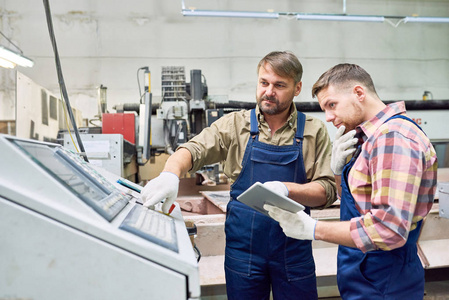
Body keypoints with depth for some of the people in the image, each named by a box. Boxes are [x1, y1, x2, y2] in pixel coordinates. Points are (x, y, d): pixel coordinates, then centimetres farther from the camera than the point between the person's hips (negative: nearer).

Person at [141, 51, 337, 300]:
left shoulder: (313, 131, 0)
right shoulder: (236, 124, 0)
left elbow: (327, 190, -5)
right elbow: (194, 149, -12)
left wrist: (286, 189, -22)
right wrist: (171, 174, -33)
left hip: (293, 247, 0)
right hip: (243, 243, 0)